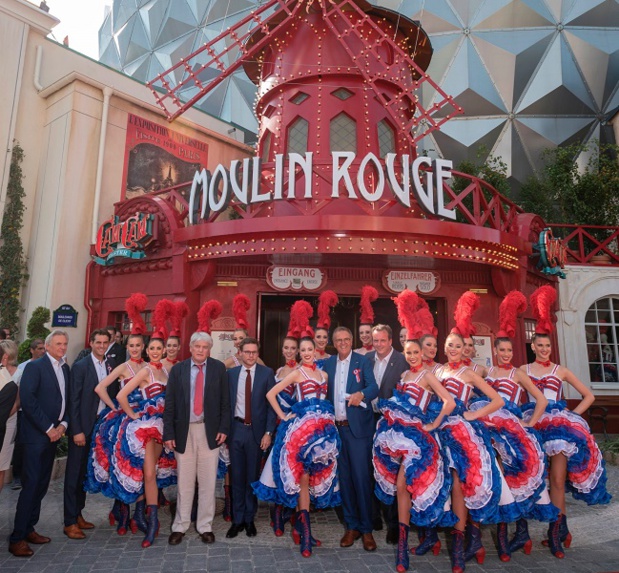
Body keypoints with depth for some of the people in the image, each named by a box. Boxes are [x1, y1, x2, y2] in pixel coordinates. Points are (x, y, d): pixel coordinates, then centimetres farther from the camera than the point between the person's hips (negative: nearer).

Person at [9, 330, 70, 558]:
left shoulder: (65, 368, 11)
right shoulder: (35, 366, -9)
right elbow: (27, 400, -16)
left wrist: (63, 424, -1)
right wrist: (48, 428, -15)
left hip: (53, 434, 6)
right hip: (36, 434, -6)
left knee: (41, 484, 12)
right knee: (31, 484, -4)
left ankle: (28, 529, 24)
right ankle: (17, 538, 7)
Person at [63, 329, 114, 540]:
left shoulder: (110, 367, 6)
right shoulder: (80, 367, -9)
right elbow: (74, 401, -11)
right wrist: (77, 431, -14)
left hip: (101, 426, 5)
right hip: (83, 428, -5)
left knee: (87, 473, 15)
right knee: (74, 474, 5)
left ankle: (78, 514, 29)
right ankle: (69, 522, 15)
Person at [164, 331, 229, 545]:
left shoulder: (219, 368, 0)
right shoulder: (178, 369, 2)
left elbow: (225, 401, 1)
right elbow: (169, 403, 1)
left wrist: (223, 428, -5)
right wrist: (168, 433, -4)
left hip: (210, 431, 0)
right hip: (184, 430, 1)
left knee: (208, 481, 7)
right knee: (184, 481, 10)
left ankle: (205, 526, 23)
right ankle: (180, 526, 27)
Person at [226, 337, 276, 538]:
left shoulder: (267, 373, -3)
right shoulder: (231, 373, 4)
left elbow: (271, 404, -3)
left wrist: (268, 432, -8)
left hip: (256, 431, -1)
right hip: (236, 429, 2)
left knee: (253, 476, 10)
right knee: (237, 476, 9)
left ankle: (249, 519, 26)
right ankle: (237, 519, 23)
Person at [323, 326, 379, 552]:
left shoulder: (363, 361, -2)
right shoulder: (328, 364, 10)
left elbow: (374, 387, -14)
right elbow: (326, 392, 11)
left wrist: (361, 394, -33)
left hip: (358, 427, -4)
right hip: (336, 427, 4)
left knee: (361, 477, -3)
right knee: (344, 477, 10)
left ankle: (366, 529, 12)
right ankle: (351, 526, 23)